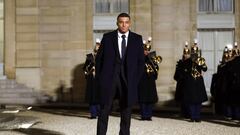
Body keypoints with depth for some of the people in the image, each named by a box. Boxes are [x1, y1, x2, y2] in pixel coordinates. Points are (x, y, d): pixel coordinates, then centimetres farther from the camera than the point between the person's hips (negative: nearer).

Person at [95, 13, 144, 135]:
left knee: (126, 112, 6)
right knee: (104, 110, -1)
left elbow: (141, 61, 7)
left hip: (128, 80, 1)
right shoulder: (107, 37, 5)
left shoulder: (137, 39, 7)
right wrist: (99, 78, -1)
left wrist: (136, 79, -1)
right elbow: (99, 58, 6)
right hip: (109, 79, -1)